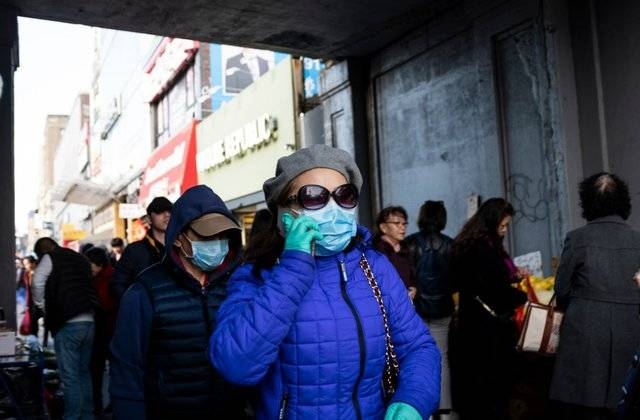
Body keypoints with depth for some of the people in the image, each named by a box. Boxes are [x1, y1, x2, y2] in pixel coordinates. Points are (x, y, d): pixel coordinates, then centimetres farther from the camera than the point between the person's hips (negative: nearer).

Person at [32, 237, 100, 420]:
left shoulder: (50, 258, 1)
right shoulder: (80, 258, 20)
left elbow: (38, 282, -14)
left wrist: (42, 306, 0)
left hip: (68, 323, -7)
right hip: (89, 321, 7)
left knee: (70, 377, -2)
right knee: (83, 373, 17)